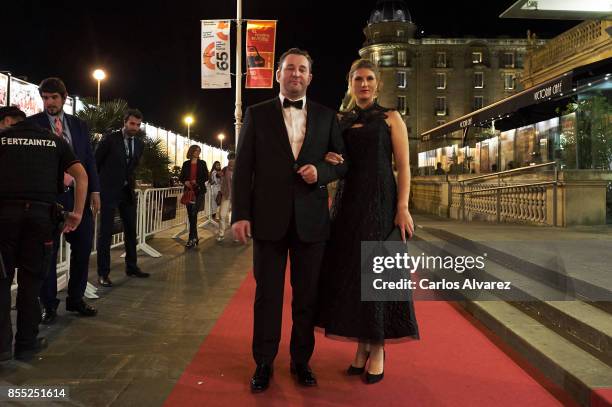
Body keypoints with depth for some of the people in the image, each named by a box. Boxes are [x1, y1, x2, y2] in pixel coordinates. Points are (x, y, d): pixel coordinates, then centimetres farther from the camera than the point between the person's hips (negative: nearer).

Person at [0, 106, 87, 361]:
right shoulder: (53, 141, 18)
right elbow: (81, 175, 9)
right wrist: (77, 213, 10)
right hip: (41, 213, 1)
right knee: (30, 280, 9)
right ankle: (26, 344, 14)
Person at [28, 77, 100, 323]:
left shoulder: (79, 125, 14)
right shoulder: (32, 123, 3)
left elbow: (89, 160, 12)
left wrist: (94, 191, 4)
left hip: (79, 194, 4)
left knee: (83, 247, 7)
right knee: (48, 251, 3)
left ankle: (75, 298, 23)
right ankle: (49, 305, 15)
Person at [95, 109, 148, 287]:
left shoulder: (139, 144, 7)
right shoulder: (110, 139, -9)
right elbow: (95, 162, -3)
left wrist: (131, 182, 14)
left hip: (128, 192, 6)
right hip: (109, 191, -6)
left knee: (131, 230, 12)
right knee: (106, 232, -3)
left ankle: (131, 267, 25)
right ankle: (103, 273, 3)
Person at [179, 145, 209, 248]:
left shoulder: (202, 163, 6)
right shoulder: (186, 164, 10)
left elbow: (206, 177, 3)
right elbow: (181, 177, 12)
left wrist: (197, 181, -13)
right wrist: (185, 181, -9)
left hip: (199, 191, -3)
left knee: (194, 214, -13)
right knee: (190, 215, 5)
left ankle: (192, 238, -12)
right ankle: (195, 237, 16)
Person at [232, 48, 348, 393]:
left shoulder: (327, 116, 9)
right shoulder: (257, 114, 6)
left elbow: (343, 162, 10)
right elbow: (243, 167, 2)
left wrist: (320, 170, -12)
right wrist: (240, 214, -6)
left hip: (311, 219, 1)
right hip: (269, 218, -1)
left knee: (307, 296, 9)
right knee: (267, 294, 8)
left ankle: (301, 360, 25)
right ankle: (264, 363, 21)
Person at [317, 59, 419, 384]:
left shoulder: (390, 118, 3)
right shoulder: (340, 121, 14)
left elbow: (403, 167, -3)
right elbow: (332, 158, 20)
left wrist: (402, 207, -15)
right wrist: (328, 160, -4)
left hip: (380, 202, -4)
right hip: (348, 202, 4)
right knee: (349, 271, 4)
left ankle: (377, 348, 11)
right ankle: (361, 345, 17)